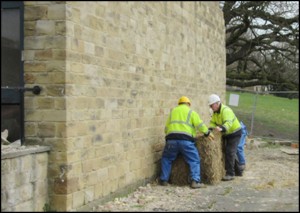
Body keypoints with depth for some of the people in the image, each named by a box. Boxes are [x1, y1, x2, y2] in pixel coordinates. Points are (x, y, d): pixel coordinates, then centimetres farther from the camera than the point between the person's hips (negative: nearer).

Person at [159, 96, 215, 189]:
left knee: (166, 159, 21)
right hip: (186, 140, -3)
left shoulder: (173, 111, 24)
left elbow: (166, 128, 21)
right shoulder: (191, 112, 12)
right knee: (194, 160, 4)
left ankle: (163, 180, 17)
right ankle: (195, 181, -10)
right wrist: (208, 133, 12)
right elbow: (200, 125, 0)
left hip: (171, 139, 3)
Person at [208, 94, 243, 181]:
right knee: (224, 152, 14)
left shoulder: (226, 110, -29)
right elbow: (212, 122, -1)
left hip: (235, 133, -9)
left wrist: (221, 128, -62)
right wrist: (210, 129, -21)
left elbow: (228, 123, -44)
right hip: (226, 134, 9)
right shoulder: (215, 112, 1)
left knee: (230, 152, -16)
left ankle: (230, 174, -13)